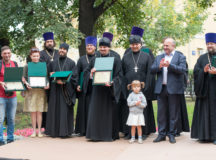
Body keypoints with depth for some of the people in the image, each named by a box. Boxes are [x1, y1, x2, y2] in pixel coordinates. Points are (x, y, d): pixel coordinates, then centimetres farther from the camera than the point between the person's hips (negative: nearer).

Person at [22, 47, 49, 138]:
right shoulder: (27, 67, 7)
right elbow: (24, 78, 6)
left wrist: (47, 84, -10)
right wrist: (26, 84, -15)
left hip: (41, 91, 0)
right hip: (31, 91, 0)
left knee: (39, 111, 0)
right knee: (33, 112, 2)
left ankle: (39, 130, 8)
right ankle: (34, 130, 10)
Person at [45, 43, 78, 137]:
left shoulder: (71, 63, 5)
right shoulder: (53, 63, 14)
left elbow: (74, 76, -3)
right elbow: (49, 76, 12)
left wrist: (64, 81, -17)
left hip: (66, 90, -3)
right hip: (55, 91, 3)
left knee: (66, 111, -4)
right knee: (55, 110, 2)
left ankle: (65, 131, 0)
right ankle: (54, 131, 7)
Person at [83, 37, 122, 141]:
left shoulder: (115, 60, 2)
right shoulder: (95, 60, 12)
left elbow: (118, 75, -4)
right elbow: (86, 73, 12)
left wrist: (112, 82, -22)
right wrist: (91, 73, -12)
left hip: (109, 90, -3)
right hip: (97, 89, 3)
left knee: (109, 112, 0)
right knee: (96, 111, 1)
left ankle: (110, 134, 10)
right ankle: (96, 134, 8)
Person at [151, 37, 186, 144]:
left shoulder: (180, 57, 4)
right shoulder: (159, 57, 17)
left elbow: (183, 70, -11)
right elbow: (152, 70, 7)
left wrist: (169, 65, -21)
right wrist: (159, 66, -13)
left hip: (174, 89, -4)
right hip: (161, 88, 4)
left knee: (173, 113, 2)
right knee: (161, 112, 6)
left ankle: (172, 134, 11)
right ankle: (161, 134, 14)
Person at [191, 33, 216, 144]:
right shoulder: (202, 58, 15)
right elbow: (195, 71, 6)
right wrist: (204, 71, -13)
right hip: (205, 90, 2)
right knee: (205, 112, 2)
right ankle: (205, 135, 8)